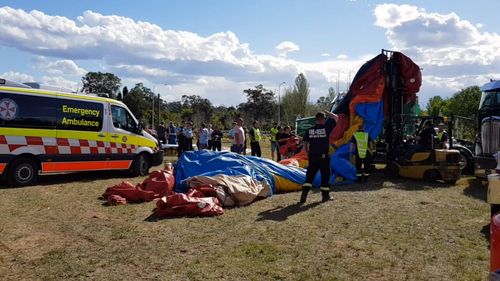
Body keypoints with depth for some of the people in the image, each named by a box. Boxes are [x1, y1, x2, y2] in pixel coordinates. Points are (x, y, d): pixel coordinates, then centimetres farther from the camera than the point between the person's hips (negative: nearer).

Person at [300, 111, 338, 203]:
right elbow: (336, 117, 4)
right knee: (325, 175, 10)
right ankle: (325, 195, 16)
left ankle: (304, 193, -5)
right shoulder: (326, 128, -7)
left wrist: (308, 153, 19)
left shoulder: (309, 130, 3)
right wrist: (326, 112, 15)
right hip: (324, 156, -3)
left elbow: (305, 143, 7)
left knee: (310, 175, 7)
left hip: (312, 156, 3)